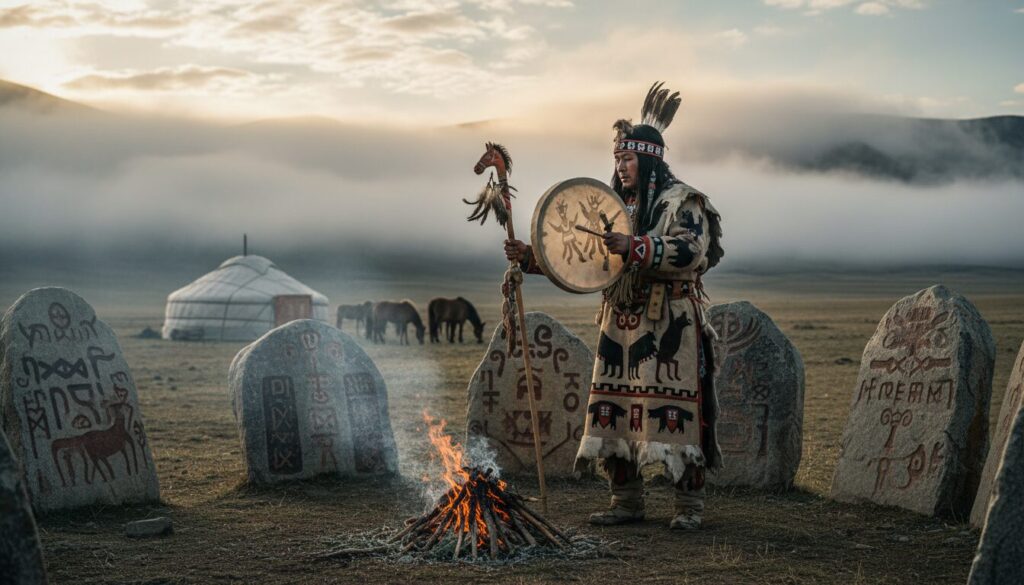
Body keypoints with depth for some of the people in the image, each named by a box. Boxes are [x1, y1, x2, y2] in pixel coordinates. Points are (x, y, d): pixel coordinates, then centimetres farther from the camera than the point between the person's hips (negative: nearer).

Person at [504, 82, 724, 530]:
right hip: (620, 325, 7)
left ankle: (689, 506, 3)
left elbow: (692, 252, -21)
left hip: (670, 327, -7)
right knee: (615, 413, 6)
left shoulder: (682, 202, -6)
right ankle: (626, 503, 17)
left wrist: (634, 248, -29)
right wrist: (531, 257, 2)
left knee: (674, 413, -7)